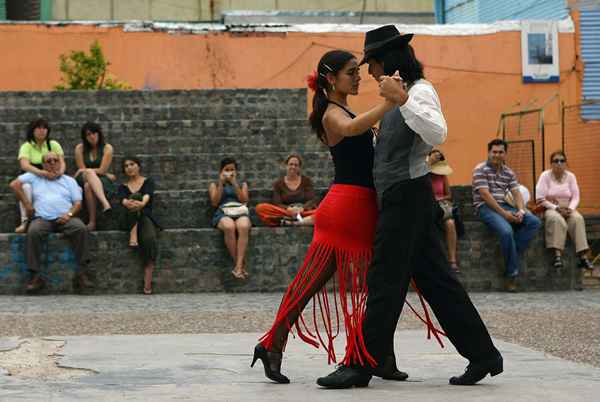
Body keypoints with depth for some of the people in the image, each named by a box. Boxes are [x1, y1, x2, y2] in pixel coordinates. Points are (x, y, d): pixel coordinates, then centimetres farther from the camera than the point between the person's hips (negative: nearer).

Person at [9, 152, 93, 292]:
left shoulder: (69, 180, 22)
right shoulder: (35, 177, 21)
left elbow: (78, 202, 13)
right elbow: (15, 184, 10)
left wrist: (69, 214, -8)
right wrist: (26, 204, 3)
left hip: (65, 219, 1)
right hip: (42, 218, -1)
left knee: (81, 228, -31)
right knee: (33, 232, -35)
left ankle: (82, 272, -28)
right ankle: (35, 276, -34)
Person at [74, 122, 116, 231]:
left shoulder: (107, 148, 1)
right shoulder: (80, 148, 6)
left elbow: (102, 170, -6)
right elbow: (82, 169, 0)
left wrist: (85, 170, -3)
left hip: (102, 181, -1)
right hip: (83, 180, 1)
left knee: (88, 186, -36)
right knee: (89, 173, -36)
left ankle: (92, 222, -46)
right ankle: (105, 203, -55)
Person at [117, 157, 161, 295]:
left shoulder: (148, 182, 13)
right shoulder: (123, 187, 17)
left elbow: (147, 195, -11)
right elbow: (122, 199, -8)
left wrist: (143, 203, -37)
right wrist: (127, 203, -35)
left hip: (146, 217, -1)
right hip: (129, 221, 1)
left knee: (150, 239, -36)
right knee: (135, 196, -30)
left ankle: (147, 283, -38)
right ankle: (133, 236, -43)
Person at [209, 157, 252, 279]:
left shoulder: (242, 184, 26)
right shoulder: (214, 185, 23)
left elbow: (244, 200, 7)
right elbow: (214, 202, 6)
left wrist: (234, 183, 1)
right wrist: (221, 184, 2)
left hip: (240, 213, 1)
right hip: (222, 214, -1)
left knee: (244, 227, -39)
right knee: (229, 227, -40)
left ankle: (238, 266, -46)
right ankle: (241, 265, -36)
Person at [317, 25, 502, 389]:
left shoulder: (421, 90, -10)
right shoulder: (404, 93, 18)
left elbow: (438, 135, -29)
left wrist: (401, 100, -36)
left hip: (408, 196, -10)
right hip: (404, 197, 10)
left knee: (385, 281, -6)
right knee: (436, 280, 9)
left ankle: (362, 366, -2)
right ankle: (482, 355, 12)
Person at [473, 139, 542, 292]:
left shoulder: (509, 173, 15)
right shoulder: (480, 170, -5)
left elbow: (517, 193, 7)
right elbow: (485, 195, -14)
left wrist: (521, 211, -14)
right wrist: (503, 214, -20)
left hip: (504, 205, 7)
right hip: (486, 207, -7)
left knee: (534, 222, -14)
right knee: (506, 230, -34)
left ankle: (511, 256, -20)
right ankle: (512, 273, -21)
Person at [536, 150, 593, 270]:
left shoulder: (571, 176, 5)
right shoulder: (545, 176, -4)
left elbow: (575, 197, 3)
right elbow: (540, 199, -11)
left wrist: (570, 209, -18)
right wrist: (556, 208, -19)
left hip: (567, 209, 3)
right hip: (550, 208, -3)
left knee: (578, 219, -30)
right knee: (557, 220, -38)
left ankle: (583, 256, -36)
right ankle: (557, 254, -42)